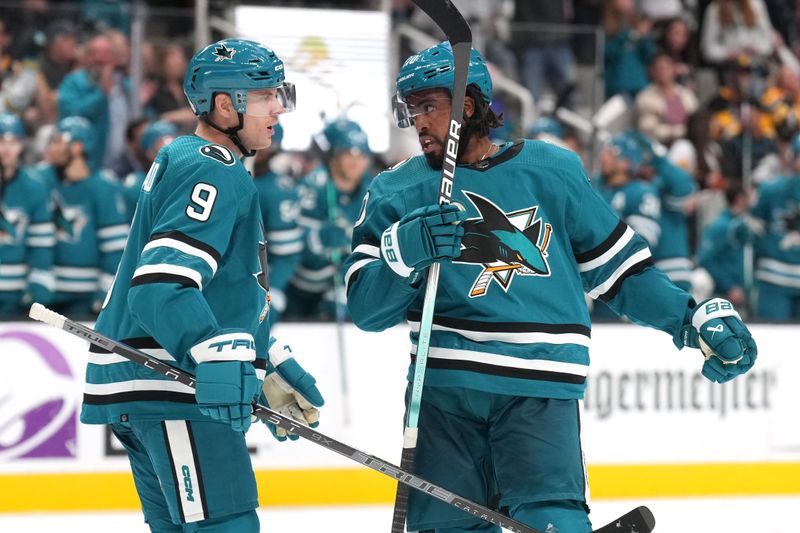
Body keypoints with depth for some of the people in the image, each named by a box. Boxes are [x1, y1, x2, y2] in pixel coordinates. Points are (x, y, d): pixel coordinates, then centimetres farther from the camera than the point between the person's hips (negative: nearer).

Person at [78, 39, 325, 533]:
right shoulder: (216, 173, -12)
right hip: (170, 383, -11)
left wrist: (273, 367, 28)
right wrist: (216, 354, -38)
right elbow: (161, 283, -26)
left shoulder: (183, 161, 22)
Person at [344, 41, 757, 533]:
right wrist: (404, 251, -17)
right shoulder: (397, 192, 8)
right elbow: (367, 307, 1)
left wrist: (697, 319, 10)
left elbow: (618, 267, 15)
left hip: (538, 387, -2)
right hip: (443, 387, 2)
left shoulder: (551, 171, 7)